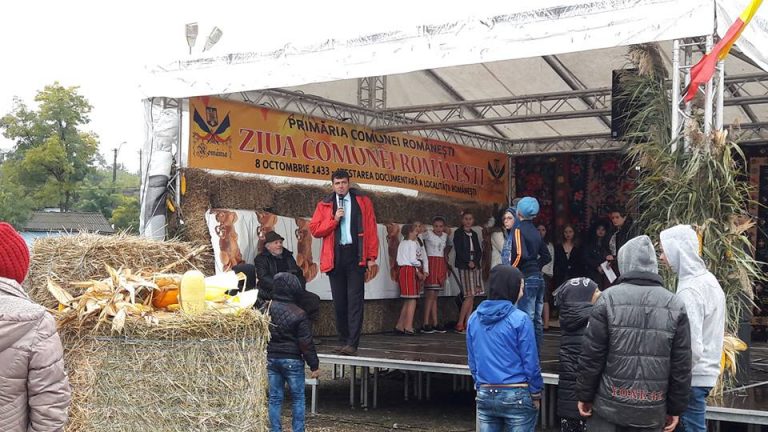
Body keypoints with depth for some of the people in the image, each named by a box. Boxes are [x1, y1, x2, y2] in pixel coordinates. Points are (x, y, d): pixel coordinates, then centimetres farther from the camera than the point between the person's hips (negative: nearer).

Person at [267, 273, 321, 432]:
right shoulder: (299, 314, -14)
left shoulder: (267, 309, -2)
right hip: (292, 360, -4)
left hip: (271, 358, 4)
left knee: (274, 398, 9)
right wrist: (314, 365, -4)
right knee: (298, 398, 7)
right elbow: (306, 343, -11)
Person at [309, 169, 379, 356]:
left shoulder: (363, 202, 9)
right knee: (339, 302, 6)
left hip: (356, 256, -2)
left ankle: (352, 344, -10)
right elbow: (314, 229, 4)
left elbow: (371, 230, 3)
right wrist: (334, 219, -8)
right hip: (335, 257, 2)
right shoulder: (324, 205, 13)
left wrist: (372, 256, -4)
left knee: (355, 301, -7)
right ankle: (344, 341, 14)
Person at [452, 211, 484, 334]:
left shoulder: (474, 234, 19)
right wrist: (468, 262, -13)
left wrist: (475, 262, -3)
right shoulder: (458, 233, 2)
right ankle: (459, 324, -10)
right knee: (469, 296, -13)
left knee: (472, 296, 1)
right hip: (464, 266, -6)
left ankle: (467, 324, 2)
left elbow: (479, 251, 14)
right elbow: (458, 250, -7)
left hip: (475, 266, 6)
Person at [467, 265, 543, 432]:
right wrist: (536, 395, 1)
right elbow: (531, 362, -10)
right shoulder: (519, 319, -13)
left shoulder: (474, 319, 3)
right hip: (516, 395, -5)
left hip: (485, 395, 5)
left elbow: (472, 361, 9)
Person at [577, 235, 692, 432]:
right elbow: (681, 365, 1)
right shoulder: (675, 305, 1)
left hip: (608, 406, -2)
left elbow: (591, 355, -6)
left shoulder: (609, 299, -6)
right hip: (652, 412, 2)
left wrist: (584, 396, 4)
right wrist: (675, 408, 9)